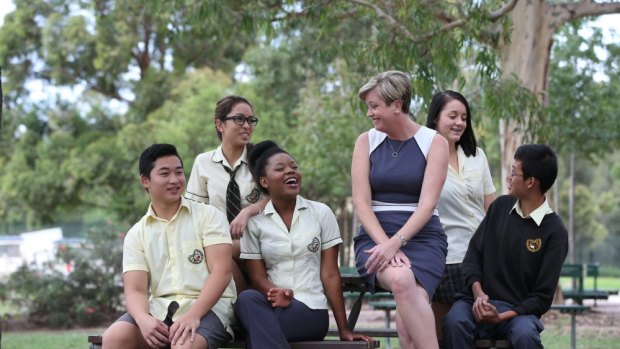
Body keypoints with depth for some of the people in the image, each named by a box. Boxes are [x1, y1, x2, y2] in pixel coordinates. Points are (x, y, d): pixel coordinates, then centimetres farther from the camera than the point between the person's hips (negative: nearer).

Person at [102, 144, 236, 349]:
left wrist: (193, 315, -23)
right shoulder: (136, 234, 13)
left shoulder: (209, 215, 5)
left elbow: (221, 272, -6)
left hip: (206, 307, -3)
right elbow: (135, 290, 2)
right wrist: (143, 319, -23)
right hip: (159, 309, 3)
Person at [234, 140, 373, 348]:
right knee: (247, 299, -36)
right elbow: (257, 276, 3)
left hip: (311, 309, -1)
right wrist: (275, 293, -22)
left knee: (258, 326, -33)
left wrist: (344, 330, 0)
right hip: (273, 306, 1)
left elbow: (330, 274, 4)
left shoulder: (321, 213, 7)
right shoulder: (255, 222, 8)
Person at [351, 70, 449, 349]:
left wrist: (396, 242, -23)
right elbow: (361, 202, 0)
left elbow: (427, 204, -8)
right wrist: (385, 243, -16)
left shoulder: (434, 143, 4)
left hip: (421, 236, -1)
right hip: (377, 235, 1)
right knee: (401, 280, -36)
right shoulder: (366, 141, 11)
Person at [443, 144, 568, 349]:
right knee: (454, 321, -32)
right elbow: (473, 255, 10)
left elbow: (542, 297, -6)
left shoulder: (554, 232, -3)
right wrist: (478, 293, -11)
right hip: (479, 302, 3)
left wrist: (502, 317, -21)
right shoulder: (500, 207, 9)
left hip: (518, 310, -3)